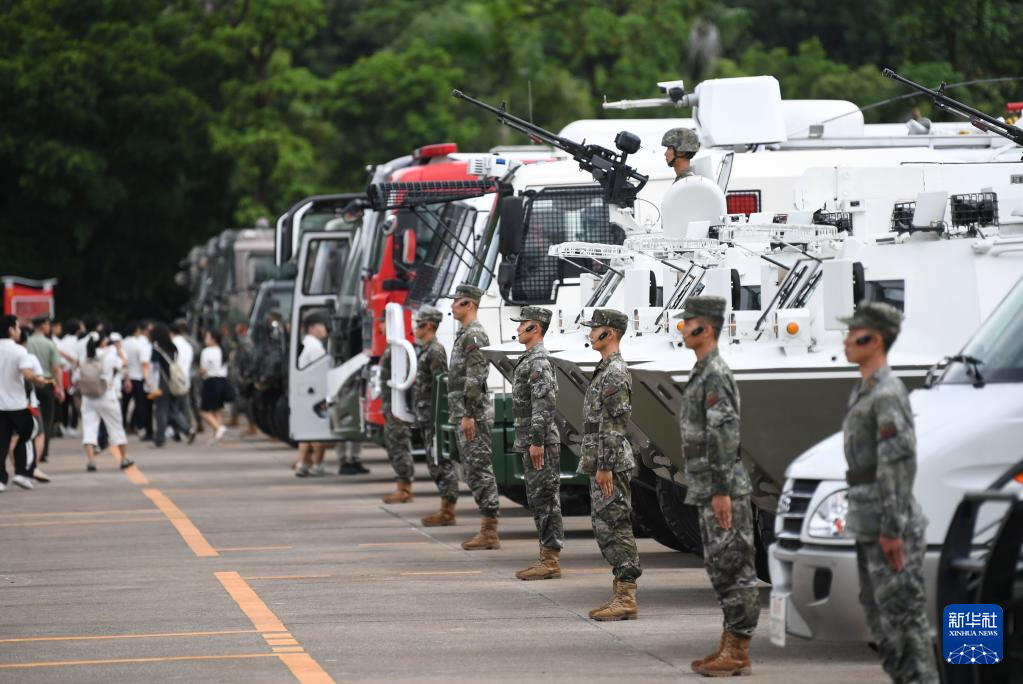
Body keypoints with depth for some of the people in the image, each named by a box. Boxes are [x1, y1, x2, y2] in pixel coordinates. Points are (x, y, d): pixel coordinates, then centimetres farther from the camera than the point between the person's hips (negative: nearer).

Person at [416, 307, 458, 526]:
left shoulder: (435, 351, -14)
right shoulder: (426, 351, 18)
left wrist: (436, 420, -23)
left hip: (434, 416, -10)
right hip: (427, 418, 10)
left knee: (441, 463, -8)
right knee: (436, 464, 11)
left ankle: (447, 512, -8)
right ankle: (446, 508, 14)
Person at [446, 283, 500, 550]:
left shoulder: (474, 335, -14)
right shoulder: (464, 334, 18)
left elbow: (475, 380, -21)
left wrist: (468, 415, -24)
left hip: (473, 414, -11)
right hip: (464, 414, 11)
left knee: (480, 470, -8)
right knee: (474, 471, 11)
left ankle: (489, 532, -7)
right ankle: (487, 530, 14)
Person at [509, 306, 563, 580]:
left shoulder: (538, 360, -16)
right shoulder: (530, 359, 17)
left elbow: (544, 403, -23)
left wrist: (537, 441, -24)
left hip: (539, 442, -11)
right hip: (530, 440, 11)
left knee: (545, 498, -8)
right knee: (539, 499, 11)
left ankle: (551, 561, -7)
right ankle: (548, 557, 14)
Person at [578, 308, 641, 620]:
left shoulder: (615, 374, -16)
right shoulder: (606, 371, 17)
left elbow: (614, 426, -21)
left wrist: (605, 466, -22)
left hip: (611, 465, -11)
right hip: (602, 464, 11)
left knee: (615, 527, -9)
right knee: (605, 528, 12)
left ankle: (626, 600, -9)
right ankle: (620, 594, 15)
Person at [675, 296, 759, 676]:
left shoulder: (715, 374, -15)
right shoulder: (705, 373, 17)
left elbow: (725, 435, -21)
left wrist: (722, 491, -24)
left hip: (723, 491, -10)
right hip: (709, 490, 10)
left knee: (734, 568, -7)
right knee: (722, 569, 12)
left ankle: (737, 653, -5)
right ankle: (730, 645, 16)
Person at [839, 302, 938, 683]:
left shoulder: (887, 394, -15)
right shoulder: (865, 391, 17)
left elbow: (899, 462, -21)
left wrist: (892, 530, -23)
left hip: (890, 526, -10)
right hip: (869, 526, 10)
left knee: (903, 612, -9)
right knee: (878, 612, 13)